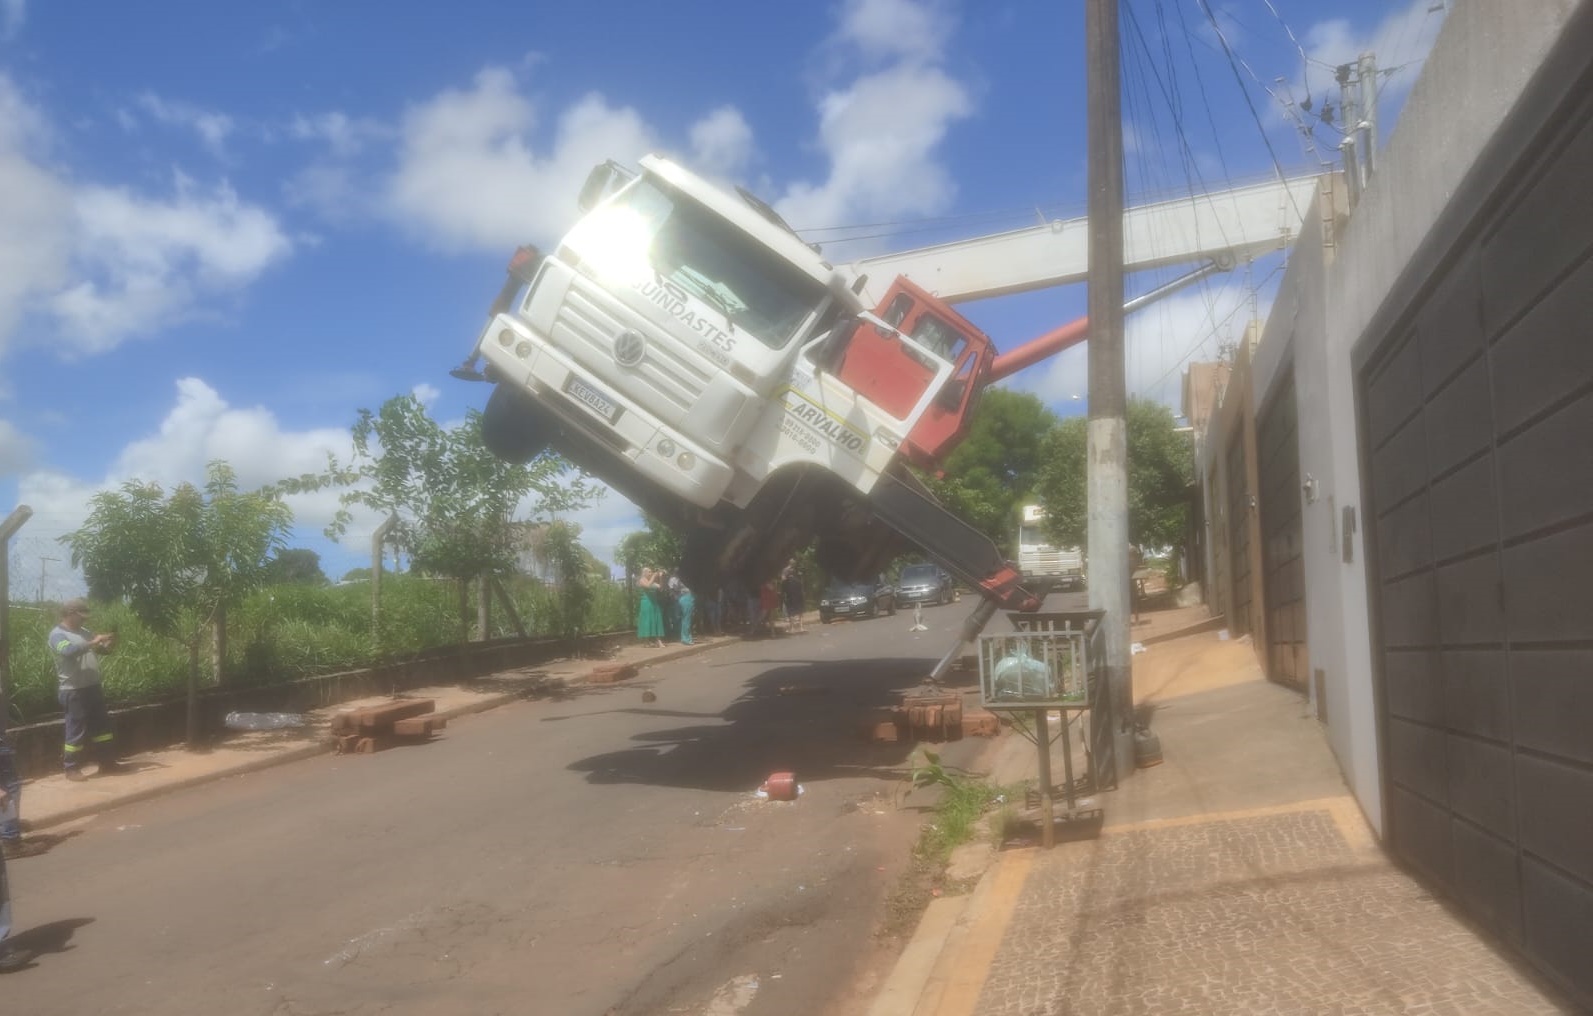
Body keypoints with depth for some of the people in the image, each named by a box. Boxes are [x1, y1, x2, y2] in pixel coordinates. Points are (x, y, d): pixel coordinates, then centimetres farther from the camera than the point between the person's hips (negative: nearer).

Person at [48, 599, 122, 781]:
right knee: (77, 729, -3)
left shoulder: (83, 632, 16)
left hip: (93, 687, 8)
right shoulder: (57, 634, -9)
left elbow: (102, 649, 19)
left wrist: (108, 643, -2)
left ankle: (107, 763, 20)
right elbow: (69, 651, -28)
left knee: (102, 724, 12)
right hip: (74, 691, -8)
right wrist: (92, 643, -27)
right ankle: (71, 768, 8)